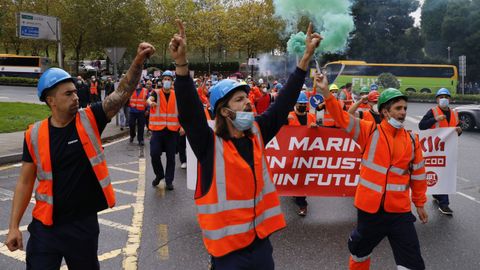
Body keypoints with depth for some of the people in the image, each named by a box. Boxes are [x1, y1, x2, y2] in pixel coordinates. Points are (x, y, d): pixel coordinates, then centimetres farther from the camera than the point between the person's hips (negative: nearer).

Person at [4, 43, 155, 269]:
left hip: (84, 223, 1)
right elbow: (25, 182, 1)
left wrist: (139, 60, -30)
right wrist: (14, 226, 0)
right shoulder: (35, 135, -5)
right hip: (45, 226, 0)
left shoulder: (90, 120, -7)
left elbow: (122, 92, -16)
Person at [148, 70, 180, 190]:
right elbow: (149, 99, -22)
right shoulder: (156, 92, 1)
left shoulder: (176, 95, 7)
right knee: (154, 154, -7)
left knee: (171, 156, 4)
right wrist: (151, 103, -46)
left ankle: (169, 180, 16)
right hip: (157, 129, -1)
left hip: (172, 130, 1)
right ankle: (159, 175, 18)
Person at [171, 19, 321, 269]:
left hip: (260, 239, 5)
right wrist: (181, 63, -42)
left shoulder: (256, 133, 2)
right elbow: (189, 114, -29)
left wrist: (306, 57, -1)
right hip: (228, 245, -5)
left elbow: (284, 102, 2)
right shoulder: (209, 143, -13)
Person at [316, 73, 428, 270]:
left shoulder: (411, 141, 2)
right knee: (360, 250, 20)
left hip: (399, 211, 2)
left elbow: (417, 174, 11)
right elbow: (342, 117, -15)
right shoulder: (369, 131, -5)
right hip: (369, 207, -1)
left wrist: (419, 203, 17)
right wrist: (326, 91, -27)